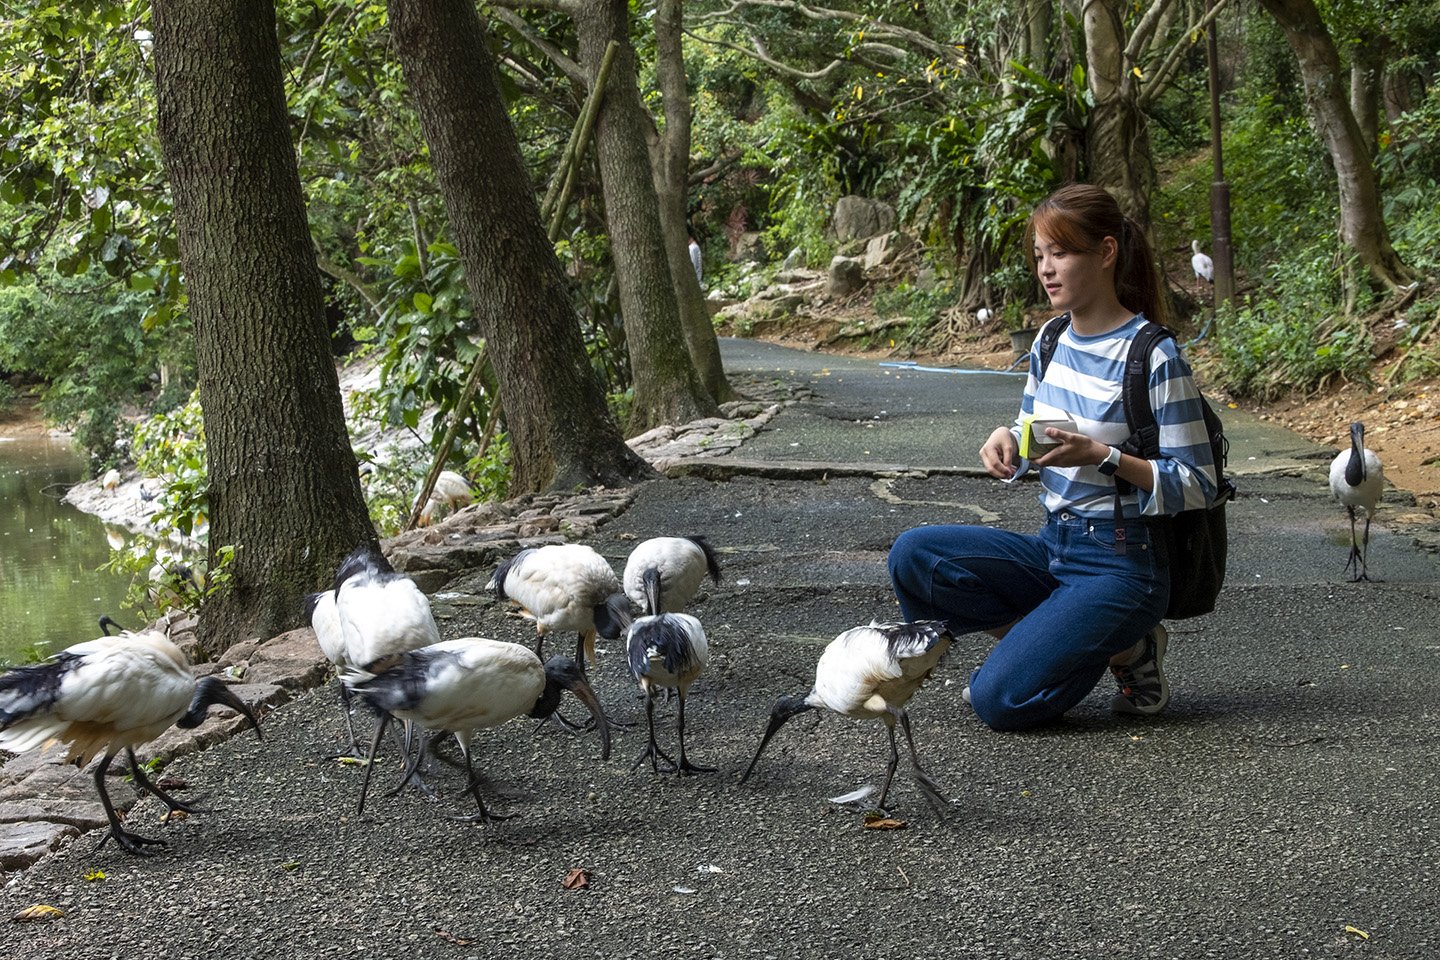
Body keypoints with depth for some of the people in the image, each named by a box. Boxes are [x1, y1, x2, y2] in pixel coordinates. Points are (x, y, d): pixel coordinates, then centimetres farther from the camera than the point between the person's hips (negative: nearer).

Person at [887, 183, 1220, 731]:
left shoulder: (1154, 358, -16)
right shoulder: (1051, 343, 6)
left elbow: (1196, 487, -15)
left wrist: (1100, 455, -27)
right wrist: (1008, 440, -7)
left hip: (1120, 565, -7)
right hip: (1052, 547, 7)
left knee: (1000, 701, -19)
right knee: (912, 556, -14)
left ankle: (1126, 649, 5)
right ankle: (1033, 636, 1)